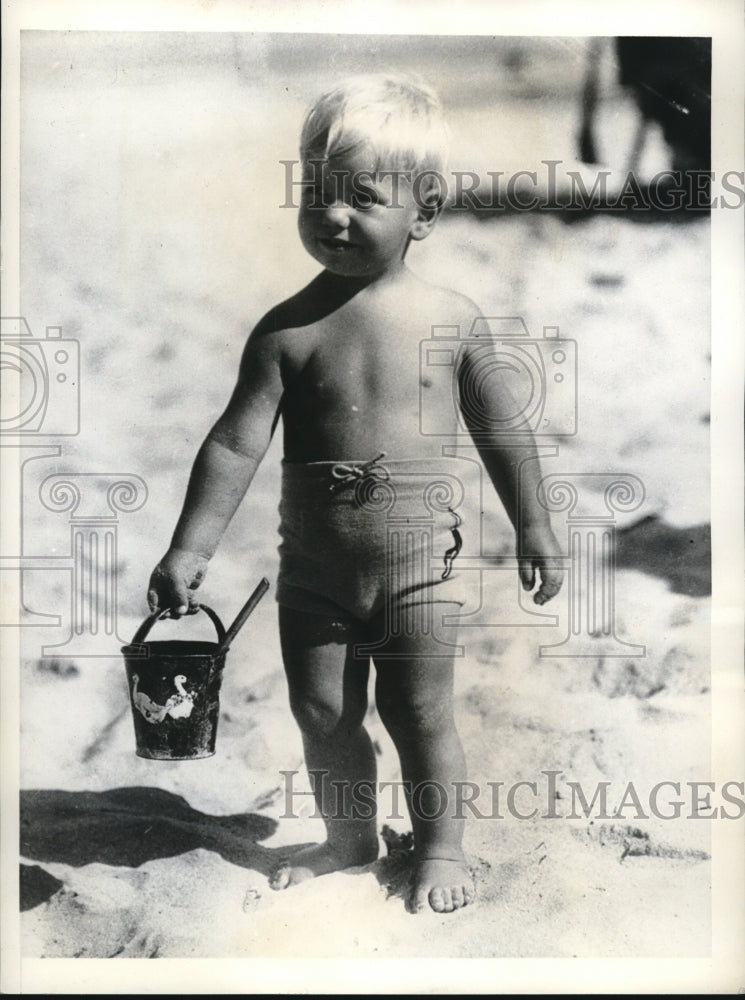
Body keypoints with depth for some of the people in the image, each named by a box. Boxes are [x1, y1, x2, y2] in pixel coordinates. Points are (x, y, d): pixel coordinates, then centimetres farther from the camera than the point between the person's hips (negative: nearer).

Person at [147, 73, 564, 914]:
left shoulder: (452, 317, -7)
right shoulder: (288, 329, -8)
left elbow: (501, 432, 3)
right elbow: (236, 444, -8)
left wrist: (533, 529, 6)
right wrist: (190, 548, -11)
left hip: (419, 558, -2)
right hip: (314, 565, 2)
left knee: (421, 713, 8)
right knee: (321, 714, 14)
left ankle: (441, 847, 31)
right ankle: (347, 839, 38)